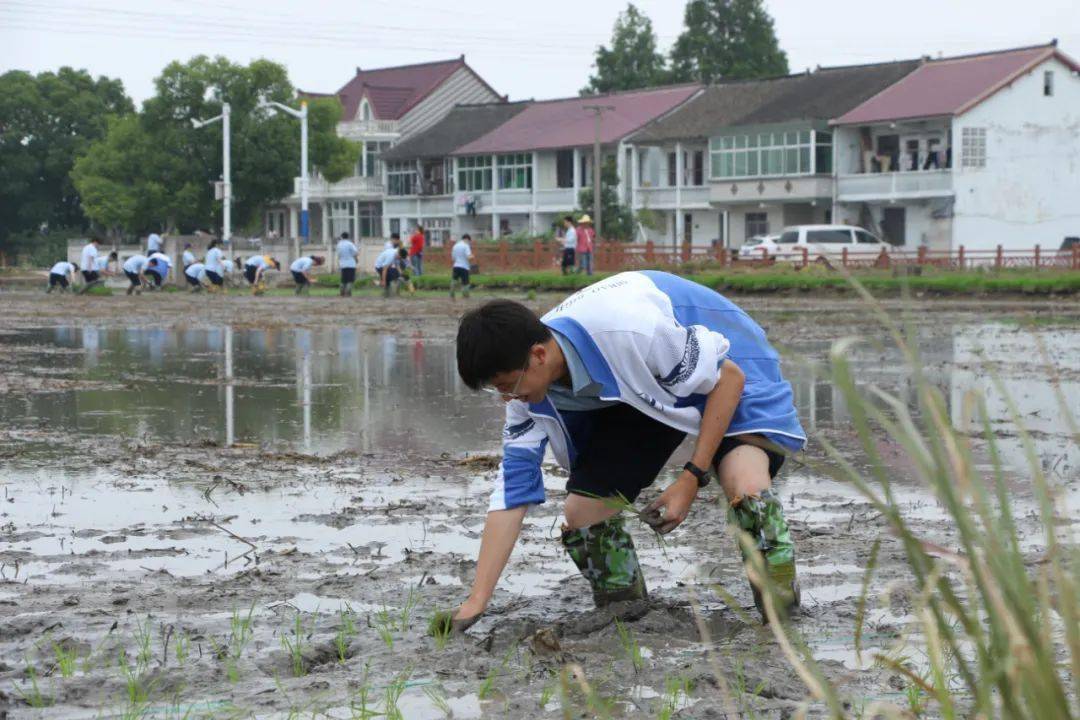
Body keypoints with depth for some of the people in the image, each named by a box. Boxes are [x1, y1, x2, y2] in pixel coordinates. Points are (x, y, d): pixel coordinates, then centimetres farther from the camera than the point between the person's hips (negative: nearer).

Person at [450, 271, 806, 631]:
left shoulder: (626, 329, -39)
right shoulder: (527, 384, -17)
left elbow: (728, 376, -25)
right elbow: (511, 490, -12)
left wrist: (692, 478, -28)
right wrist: (475, 602, -15)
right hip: (639, 393, 6)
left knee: (745, 489, -33)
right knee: (581, 512, -8)